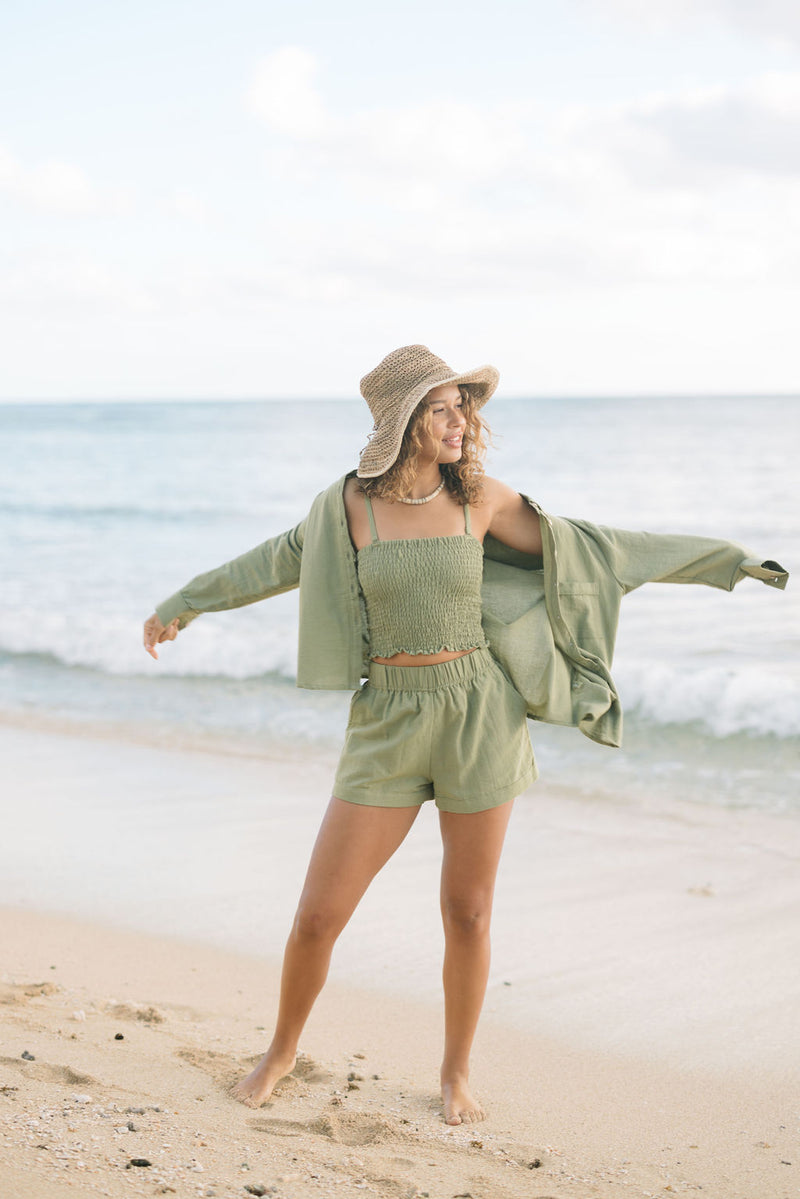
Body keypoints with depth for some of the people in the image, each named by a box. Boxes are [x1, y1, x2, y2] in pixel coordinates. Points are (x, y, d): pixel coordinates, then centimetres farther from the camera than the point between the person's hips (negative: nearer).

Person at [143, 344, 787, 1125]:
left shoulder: (480, 498, -2)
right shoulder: (349, 503, -2)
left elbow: (584, 549, 6)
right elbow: (281, 560, 16)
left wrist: (727, 561, 8)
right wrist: (183, 604, 23)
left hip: (481, 716, 0)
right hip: (389, 724, 0)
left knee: (468, 913, 8)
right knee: (317, 915, -1)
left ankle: (456, 1073, 30)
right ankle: (281, 1052, 26)